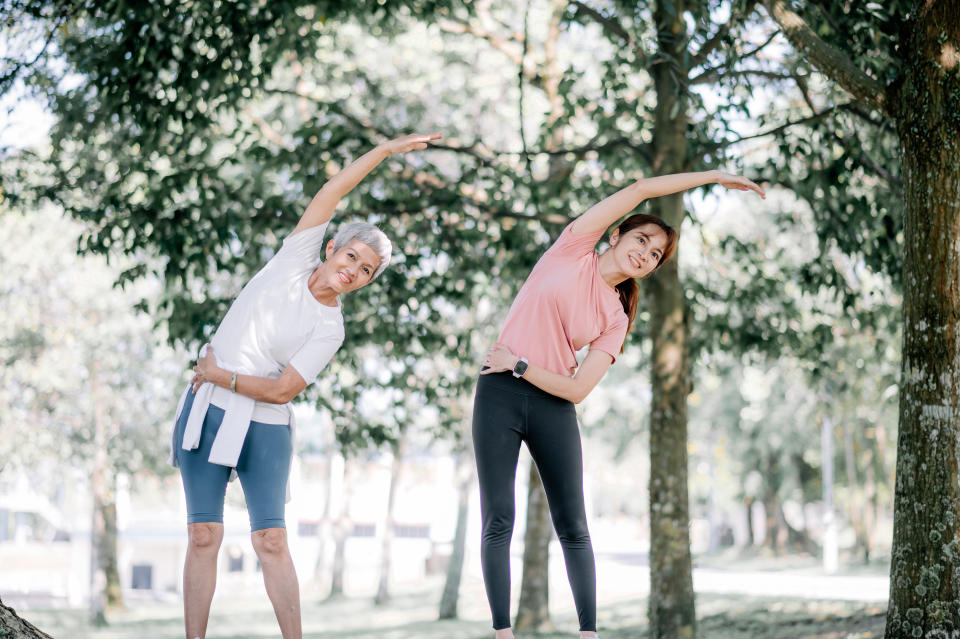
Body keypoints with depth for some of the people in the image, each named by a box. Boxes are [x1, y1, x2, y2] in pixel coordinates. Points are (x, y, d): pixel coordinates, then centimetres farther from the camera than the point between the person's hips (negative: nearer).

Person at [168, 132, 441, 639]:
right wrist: (387, 149, 0)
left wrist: (220, 375, -9)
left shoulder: (330, 330, -2)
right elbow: (331, 193, -1)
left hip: (264, 428, -2)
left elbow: (282, 390, -10)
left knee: (271, 541, -9)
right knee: (204, 536, -1)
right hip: (206, 412, 2)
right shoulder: (296, 259, 4)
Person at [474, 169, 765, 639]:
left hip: (552, 403, 3)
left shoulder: (616, 318, 9)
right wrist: (710, 176, 6)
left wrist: (519, 365, -10)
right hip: (499, 393, -3)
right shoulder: (574, 249, 5)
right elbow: (640, 189, 1)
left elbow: (578, 389, -3)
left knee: (572, 525, 1)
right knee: (498, 521, -5)